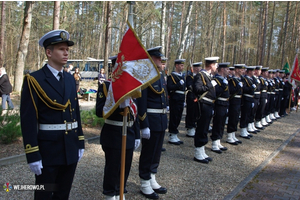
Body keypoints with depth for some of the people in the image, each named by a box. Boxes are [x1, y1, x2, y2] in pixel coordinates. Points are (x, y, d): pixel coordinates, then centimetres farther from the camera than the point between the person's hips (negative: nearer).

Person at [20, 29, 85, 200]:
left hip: (71, 149, 6)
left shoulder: (70, 79, 8)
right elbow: (28, 120, -14)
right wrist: (33, 155, -16)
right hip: (48, 150, -5)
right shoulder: (34, 80, -11)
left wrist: (80, 143, 11)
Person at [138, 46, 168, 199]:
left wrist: (165, 116, 16)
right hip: (151, 121, -8)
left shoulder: (161, 76, 11)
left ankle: (152, 181, 35)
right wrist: (144, 126, -21)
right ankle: (145, 185, 23)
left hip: (162, 120, 8)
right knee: (148, 154, 6)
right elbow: (141, 103, -19)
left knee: (157, 153, 18)